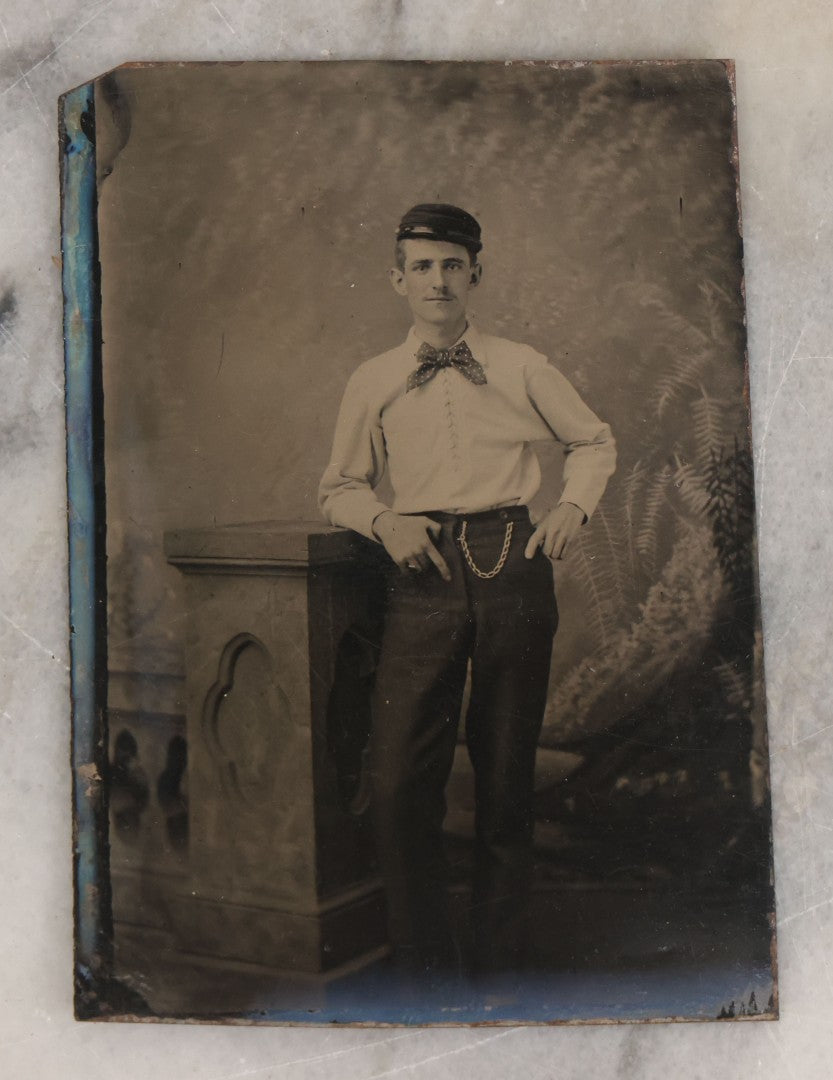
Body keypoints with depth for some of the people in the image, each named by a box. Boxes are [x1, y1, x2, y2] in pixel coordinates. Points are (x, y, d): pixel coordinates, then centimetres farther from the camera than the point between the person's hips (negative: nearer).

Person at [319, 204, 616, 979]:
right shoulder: (372, 383, 12)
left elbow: (595, 442, 23)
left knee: (507, 783, 7)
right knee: (398, 784, -9)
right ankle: (425, 960, 11)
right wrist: (383, 521, -2)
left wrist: (574, 507, 5)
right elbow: (339, 488, 19)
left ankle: (501, 960, 24)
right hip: (425, 574, 0)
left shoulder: (521, 369, 11)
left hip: (514, 569, 0)